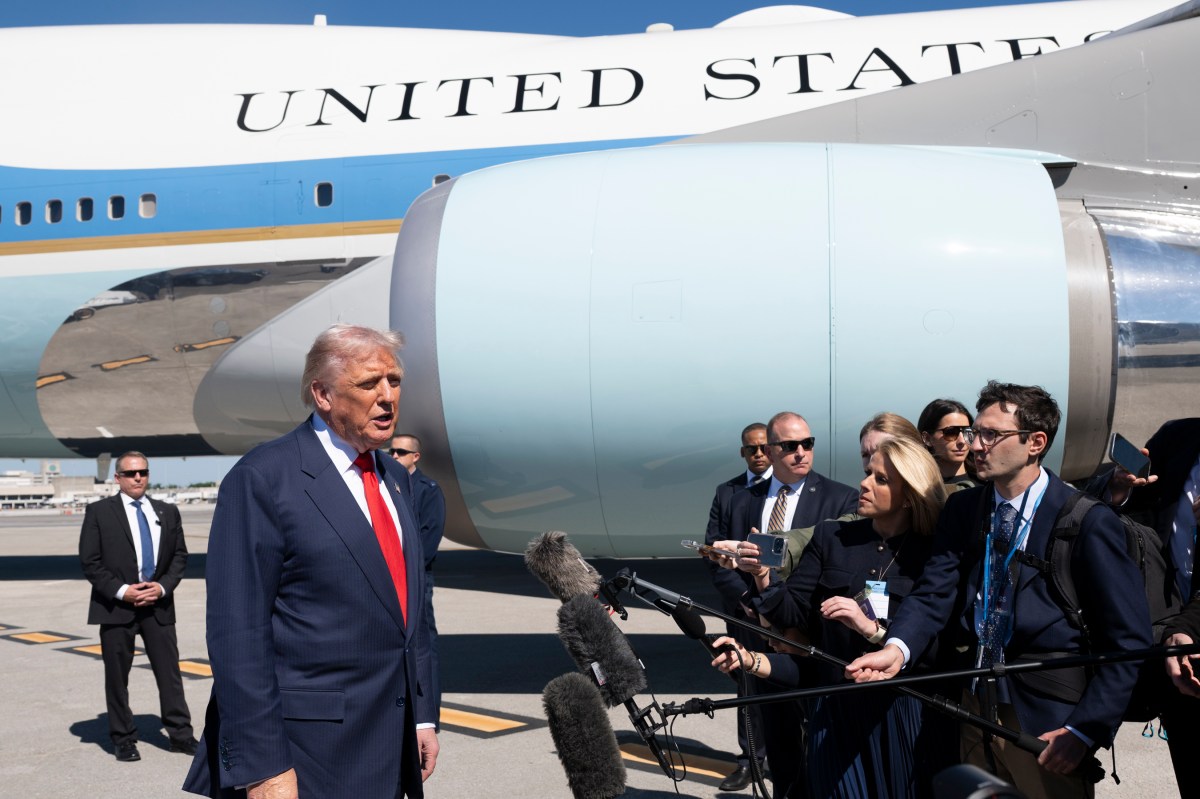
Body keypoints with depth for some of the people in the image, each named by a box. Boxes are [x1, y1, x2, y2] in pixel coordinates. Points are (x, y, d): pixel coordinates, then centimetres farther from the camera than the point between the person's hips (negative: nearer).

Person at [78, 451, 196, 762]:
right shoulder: (99, 512, 0)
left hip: (158, 604, 2)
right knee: (117, 675, 5)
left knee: (169, 670, 3)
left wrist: (163, 586, -7)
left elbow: (180, 556, 10)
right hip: (116, 605, -2)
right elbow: (90, 561, -4)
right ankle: (123, 739, 17)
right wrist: (121, 591, -13)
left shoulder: (168, 512, 10)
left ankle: (180, 734, 10)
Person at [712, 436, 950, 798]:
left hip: (904, 716, -2)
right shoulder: (830, 537, 3)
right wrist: (762, 574, -17)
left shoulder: (933, 555, -5)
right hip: (834, 713, 2)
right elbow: (792, 615, 0)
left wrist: (870, 627, -25)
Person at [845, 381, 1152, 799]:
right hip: (977, 710, 5)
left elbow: (1128, 639, -10)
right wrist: (897, 648, -24)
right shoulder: (961, 509, 5)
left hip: (1048, 721, -4)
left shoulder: (1089, 522, -10)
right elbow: (934, 592, -5)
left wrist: (1084, 730, -16)